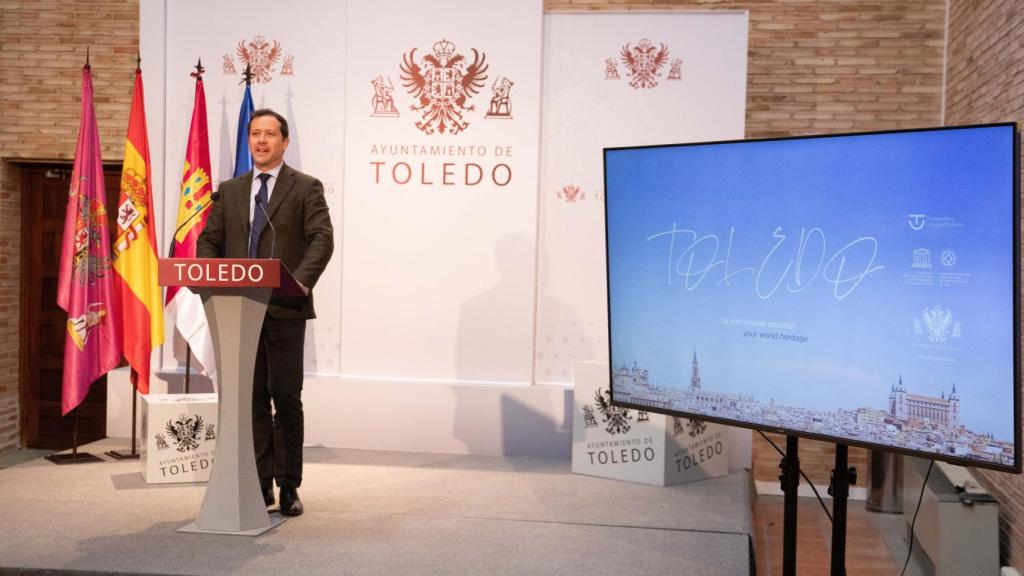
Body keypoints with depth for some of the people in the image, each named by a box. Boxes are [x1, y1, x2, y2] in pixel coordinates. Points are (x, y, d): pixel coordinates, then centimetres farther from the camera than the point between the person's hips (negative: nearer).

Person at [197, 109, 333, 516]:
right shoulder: (230, 191, 15)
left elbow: (322, 239, -9)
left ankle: (289, 486, 8)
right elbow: (209, 241, 13)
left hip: (284, 309, -4)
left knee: (286, 398, -2)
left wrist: (302, 280, -25)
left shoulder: (306, 188, 2)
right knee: (253, 399, 8)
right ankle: (261, 484, 16)